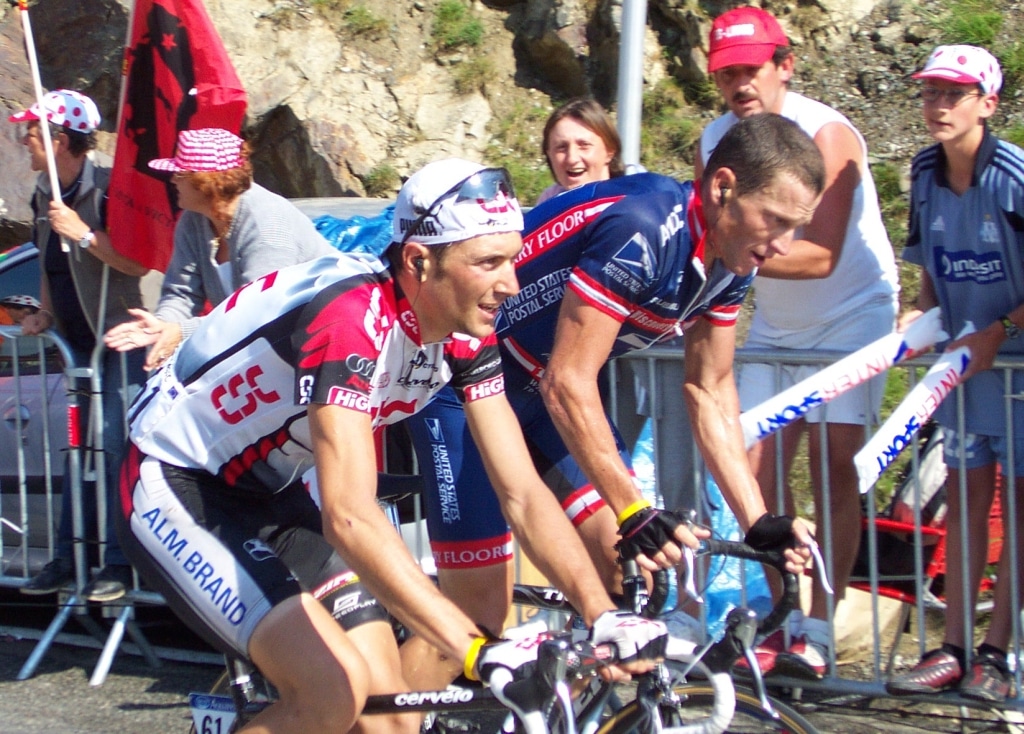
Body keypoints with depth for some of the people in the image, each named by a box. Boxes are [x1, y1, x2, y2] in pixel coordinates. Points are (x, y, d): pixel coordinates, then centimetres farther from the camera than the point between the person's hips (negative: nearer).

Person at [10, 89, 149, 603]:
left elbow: (139, 264, -21)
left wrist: (83, 233, -26)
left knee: (117, 445, -12)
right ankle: (68, 558, 17)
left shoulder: (110, 190, -17)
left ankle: (120, 562, -8)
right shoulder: (44, 196, 8)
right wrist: (45, 314, 7)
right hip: (78, 343, 8)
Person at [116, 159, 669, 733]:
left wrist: (608, 618, -22)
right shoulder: (351, 318, -33)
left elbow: (522, 493, -8)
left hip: (270, 491, 8)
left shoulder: (465, 333, -9)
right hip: (175, 487, -8)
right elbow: (350, 518, -42)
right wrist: (484, 654, -47)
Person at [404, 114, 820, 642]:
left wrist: (758, 524, -5)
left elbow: (710, 392, 3)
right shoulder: (644, 231, -31)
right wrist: (635, 513, -34)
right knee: (481, 613, -12)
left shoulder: (730, 260, -5)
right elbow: (567, 383, -31)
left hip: (533, 381, 9)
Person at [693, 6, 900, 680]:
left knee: (832, 463, -14)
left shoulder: (826, 135, -23)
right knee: (756, 465, -4)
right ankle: (785, 620, 7)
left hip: (850, 313, -5)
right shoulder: (714, 142, -4)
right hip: (775, 324, 5)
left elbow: (820, 255, -31)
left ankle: (818, 633, -12)